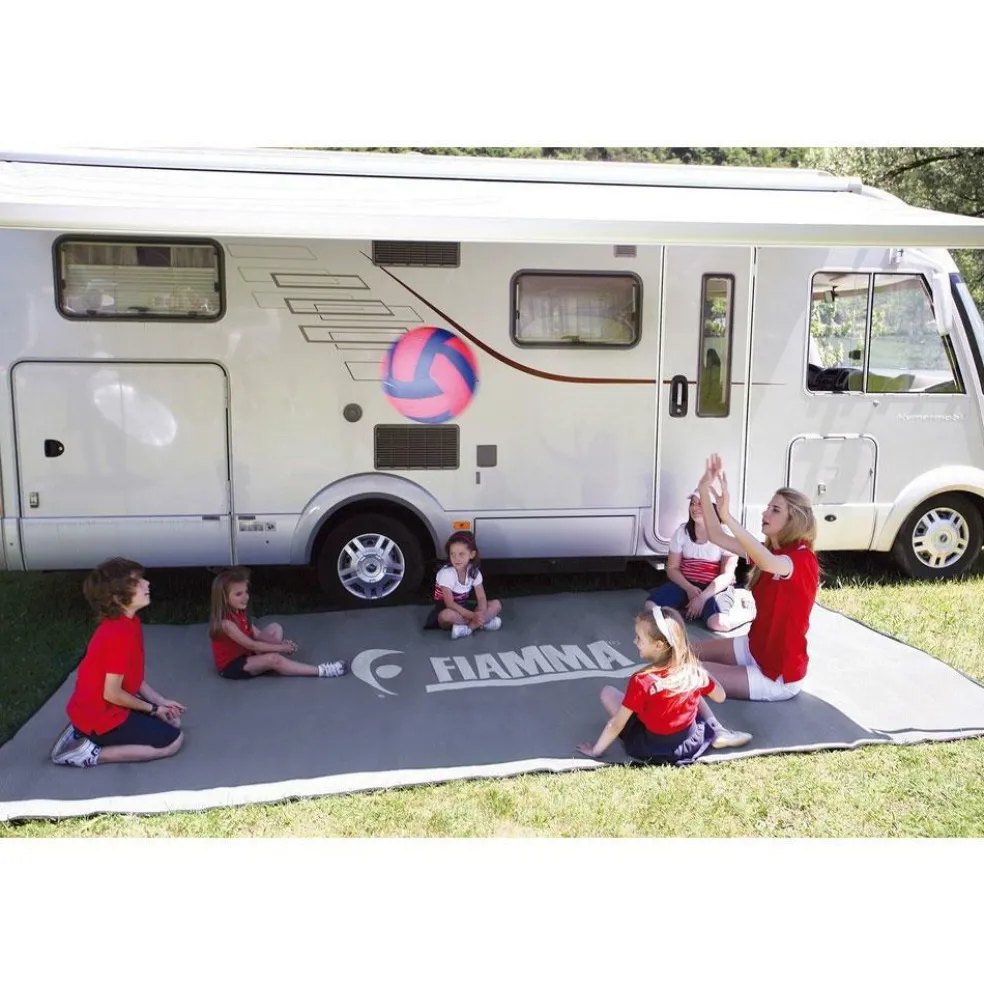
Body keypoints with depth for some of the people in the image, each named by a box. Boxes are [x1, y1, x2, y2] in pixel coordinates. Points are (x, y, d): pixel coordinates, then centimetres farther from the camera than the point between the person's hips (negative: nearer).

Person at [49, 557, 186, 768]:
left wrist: (160, 702, 3)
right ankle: (92, 753, -6)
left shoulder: (128, 622, 3)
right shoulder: (119, 633, -27)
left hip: (104, 708, 9)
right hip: (101, 716, -9)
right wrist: (153, 708, -10)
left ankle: (85, 731, 12)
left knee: (172, 720, 16)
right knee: (174, 740, -6)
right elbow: (112, 693, -23)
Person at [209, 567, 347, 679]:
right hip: (231, 666, -10)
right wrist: (280, 647, -22)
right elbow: (251, 645, -27)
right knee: (273, 659, -30)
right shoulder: (225, 622, -29)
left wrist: (281, 643, -15)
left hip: (245, 654, 10)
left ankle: (266, 664, -13)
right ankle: (320, 671, -26)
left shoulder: (239, 613, 1)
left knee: (275, 628, 10)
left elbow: (257, 634, 2)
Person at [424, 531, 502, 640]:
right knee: (447, 615, -41)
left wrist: (480, 614, -30)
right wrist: (473, 616, -37)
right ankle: (485, 622, -25)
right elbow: (450, 603, -28)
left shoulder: (474, 571, -9)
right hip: (446, 609, -5)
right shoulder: (446, 573, -24)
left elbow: (481, 598, -9)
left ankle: (467, 627, -27)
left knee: (496, 604, -12)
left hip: (463, 607, 5)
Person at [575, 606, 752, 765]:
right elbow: (720, 696, 3)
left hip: (653, 749, -4)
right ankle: (718, 733, 12)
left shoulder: (641, 682, -27)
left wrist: (596, 750, -6)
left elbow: (616, 724, -19)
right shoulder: (694, 670, -15)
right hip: (692, 742, 4)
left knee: (608, 692, 4)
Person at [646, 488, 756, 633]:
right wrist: (689, 588, -16)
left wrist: (702, 597, -24)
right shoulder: (682, 531, 1)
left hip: (716, 588, -4)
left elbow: (726, 576, -13)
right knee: (651, 605, -22)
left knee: (717, 622, -35)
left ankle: (748, 610, -5)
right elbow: (672, 568, 3)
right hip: (686, 585, 4)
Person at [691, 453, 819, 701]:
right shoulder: (769, 551, 2)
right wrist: (704, 491, -19)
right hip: (756, 648, 9)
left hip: (780, 674, -8)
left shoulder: (804, 560, -23)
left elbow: (769, 564, -47)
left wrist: (727, 516, -57)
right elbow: (717, 537, -6)